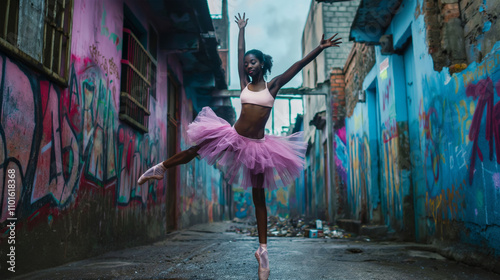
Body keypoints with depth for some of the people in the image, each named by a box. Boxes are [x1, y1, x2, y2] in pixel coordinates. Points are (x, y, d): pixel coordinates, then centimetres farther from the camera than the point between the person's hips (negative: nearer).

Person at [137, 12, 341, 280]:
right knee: (193, 151, 5)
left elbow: (298, 65, -2)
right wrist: (242, 29, 25)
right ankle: (160, 168, 33)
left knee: (259, 196, 1)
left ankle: (263, 250, 4)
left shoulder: (273, 85, 1)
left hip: (258, 145, -2)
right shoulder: (245, 84, 7)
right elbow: (240, 55, 15)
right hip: (233, 136, 2)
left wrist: (320, 47, -6)